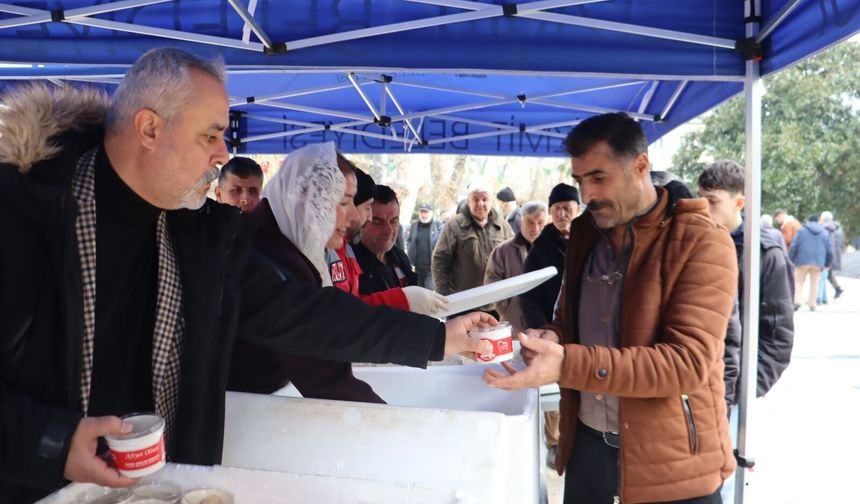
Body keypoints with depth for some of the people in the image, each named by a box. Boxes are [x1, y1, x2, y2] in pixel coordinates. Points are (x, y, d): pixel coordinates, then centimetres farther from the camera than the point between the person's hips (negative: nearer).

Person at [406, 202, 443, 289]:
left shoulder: (438, 226, -2)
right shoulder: (413, 226, 9)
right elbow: (409, 244, 10)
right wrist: (410, 263, 3)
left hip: (432, 268, -4)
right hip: (416, 267, 4)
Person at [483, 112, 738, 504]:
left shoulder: (701, 243, -13)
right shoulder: (585, 233, 6)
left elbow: (688, 362, -22)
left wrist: (568, 364, -30)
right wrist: (551, 339, -8)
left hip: (669, 460, -5)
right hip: (587, 444, 5)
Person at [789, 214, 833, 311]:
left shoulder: (802, 230, 2)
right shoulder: (825, 233, 11)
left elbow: (793, 246, -6)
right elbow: (830, 250, 10)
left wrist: (790, 260, 0)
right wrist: (827, 264, 20)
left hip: (803, 261, -2)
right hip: (818, 262, 2)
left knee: (798, 282, 3)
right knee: (814, 283, 9)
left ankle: (797, 301, -14)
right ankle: (812, 305, 8)